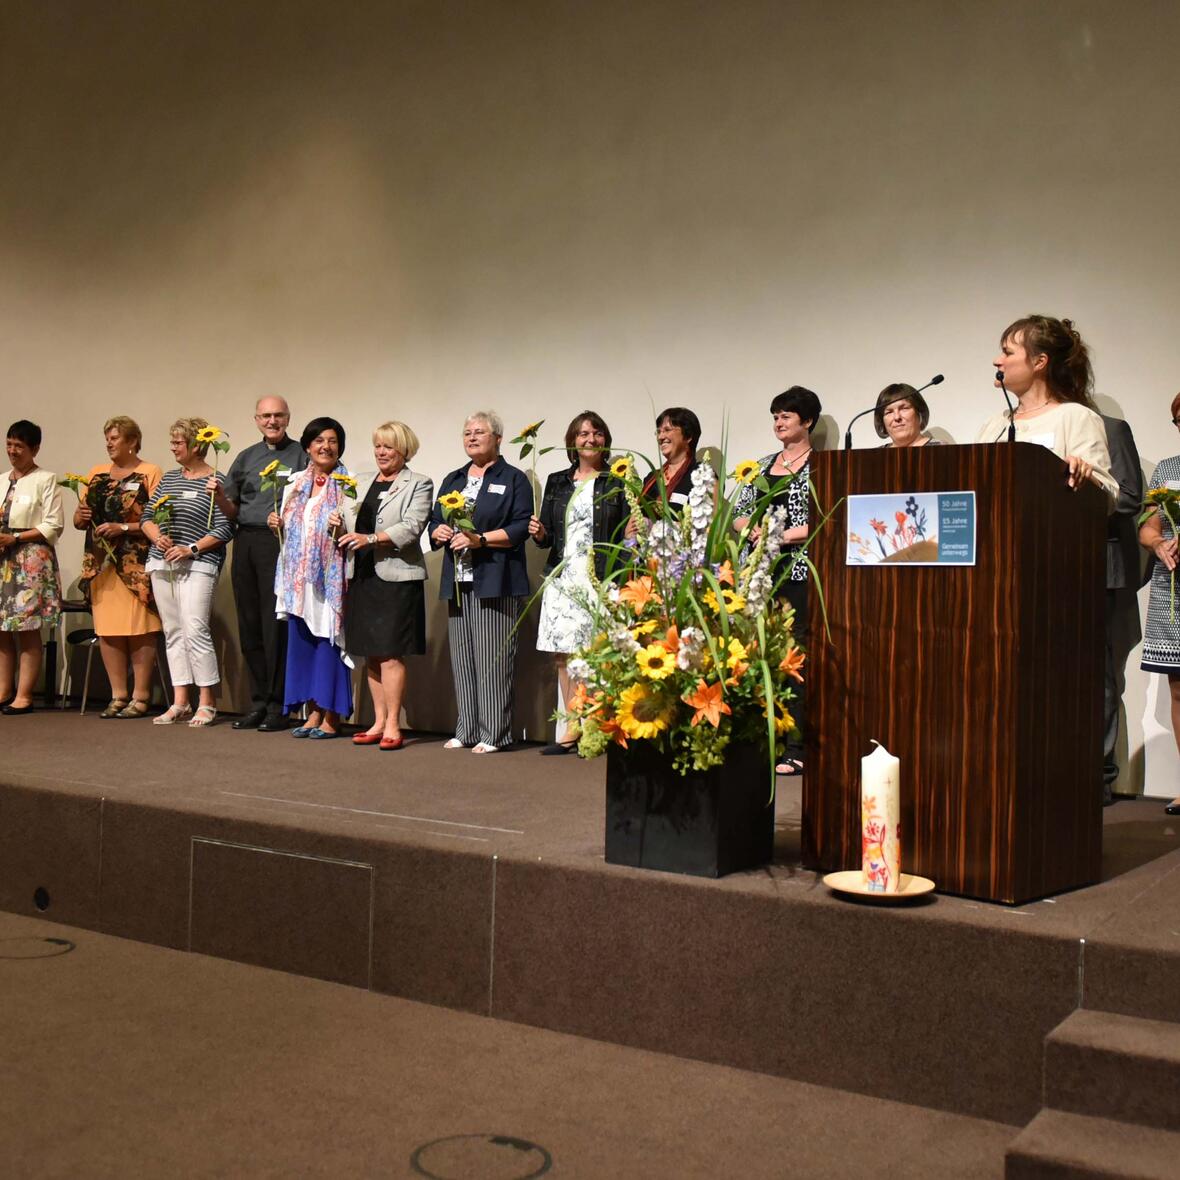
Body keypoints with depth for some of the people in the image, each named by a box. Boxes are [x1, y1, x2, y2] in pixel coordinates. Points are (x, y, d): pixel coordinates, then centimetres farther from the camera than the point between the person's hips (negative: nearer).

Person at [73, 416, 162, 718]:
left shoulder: (150, 474, -2)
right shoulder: (97, 474, 17)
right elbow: (80, 518, 20)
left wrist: (123, 527, -17)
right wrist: (81, 516, -2)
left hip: (137, 563, -6)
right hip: (101, 562, 6)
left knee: (139, 630, -6)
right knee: (107, 629, 5)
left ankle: (140, 698, 0)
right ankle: (118, 696, 12)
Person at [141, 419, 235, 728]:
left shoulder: (215, 482, -5)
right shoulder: (169, 478, 16)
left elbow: (224, 529, -10)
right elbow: (147, 516, 17)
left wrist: (191, 549, -16)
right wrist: (157, 537, -3)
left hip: (197, 566, -7)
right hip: (162, 563, 7)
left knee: (195, 630, -14)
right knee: (172, 633, 7)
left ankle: (207, 703, -5)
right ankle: (180, 702, 12)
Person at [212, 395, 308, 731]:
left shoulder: (300, 455, 3)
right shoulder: (246, 458, 17)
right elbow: (231, 512, 16)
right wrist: (219, 495, -3)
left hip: (280, 543, -5)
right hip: (246, 541, 5)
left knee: (275, 626, -6)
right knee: (249, 625, 7)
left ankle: (277, 707, 1)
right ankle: (258, 702, 15)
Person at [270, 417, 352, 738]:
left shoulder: (347, 485, -3)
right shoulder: (295, 484, 14)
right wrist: (277, 525, 2)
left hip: (330, 577, -5)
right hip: (298, 577, 6)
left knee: (327, 641, -3)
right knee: (301, 642, 7)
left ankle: (331, 717, 5)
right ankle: (313, 713, 16)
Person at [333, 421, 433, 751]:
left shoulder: (419, 484, 1)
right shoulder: (360, 481, 19)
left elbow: (411, 527, -11)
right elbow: (346, 513, 20)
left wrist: (372, 538, -21)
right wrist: (338, 521, -3)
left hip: (396, 577, -6)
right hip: (362, 576, 6)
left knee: (390, 653, -7)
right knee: (370, 653, 8)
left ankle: (392, 726, -2)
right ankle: (378, 721, 16)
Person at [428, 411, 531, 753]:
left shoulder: (513, 479, 3)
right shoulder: (453, 480, 22)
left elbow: (521, 527, -8)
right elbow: (435, 523, 21)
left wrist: (480, 539, -17)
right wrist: (440, 532, -2)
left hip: (495, 581, -6)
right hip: (457, 582, 6)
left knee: (492, 658, -7)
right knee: (462, 658, 6)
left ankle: (493, 734, -3)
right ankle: (466, 731, 12)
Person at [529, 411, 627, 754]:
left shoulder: (618, 482, 5)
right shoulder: (556, 482, 17)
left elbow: (628, 536, 1)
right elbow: (547, 537, 18)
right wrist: (539, 533, -3)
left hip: (601, 580, -4)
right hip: (562, 579, 5)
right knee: (564, 656, 5)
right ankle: (571, 730, 12)